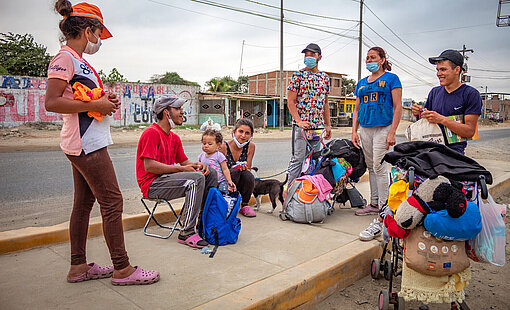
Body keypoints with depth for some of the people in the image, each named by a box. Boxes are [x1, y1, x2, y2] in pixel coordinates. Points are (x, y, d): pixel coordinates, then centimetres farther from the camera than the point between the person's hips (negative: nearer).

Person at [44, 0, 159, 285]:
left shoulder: (77, 60, 19)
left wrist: (104, 101, 8)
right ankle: (122, 269, 4)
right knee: (113, 202, -6)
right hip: (87, 144, -10)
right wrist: (95, 105, -17)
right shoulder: (65, 58, -10)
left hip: (87, 142, 10)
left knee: (84, 203, 13)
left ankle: (79, 266, 23)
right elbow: (51, 103, -19)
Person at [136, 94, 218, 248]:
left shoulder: (174, 138, 16)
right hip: (152, 184, -9)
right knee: (197, 178, -29)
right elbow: (149, 166, -21)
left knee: (211, 173, 4)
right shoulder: (151, 133, -13)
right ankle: (186, 233, -26)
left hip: (167, 178, 10)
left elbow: (184, 161, 20)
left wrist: (198, 165, -4)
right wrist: (181, 169, -20)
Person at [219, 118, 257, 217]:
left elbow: (248, 168, -3)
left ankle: (245, 205, -7)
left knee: (248, 175, -31)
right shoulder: (224, 147, -14)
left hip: (241, 185, 2)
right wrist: (237, 168, -29)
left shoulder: (250, 146, -6)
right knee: (235, 171, -33)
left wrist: (245, 167, -28)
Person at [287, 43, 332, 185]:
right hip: (300, 125, -5)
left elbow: (325, 103, 18)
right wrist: (299, 121, -17)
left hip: (317, 125, 5)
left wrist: (328, 125, 14)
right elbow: (290, 101, -6)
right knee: (298, 158, -6)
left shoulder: (325, 77, 14)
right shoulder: (298, 75, -1)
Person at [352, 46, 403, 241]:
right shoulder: (361, 83, 18)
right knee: (371, 167, 12)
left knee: (379, 167, -13)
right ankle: (374, 204, 26)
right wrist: (354, 131, 8)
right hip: (365, 129, 6)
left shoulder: (391, 79, 2)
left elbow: (398, 107, -5)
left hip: (383, 128, -6)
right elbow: (356, 110, 19)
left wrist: (392, 133, -14)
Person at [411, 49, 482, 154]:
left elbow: (470, 131, -8)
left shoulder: (471, 94, -2)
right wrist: (419, 114, -2)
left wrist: (442, 119, -19)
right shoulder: (434, 92, 14)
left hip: (454, 150, -5)